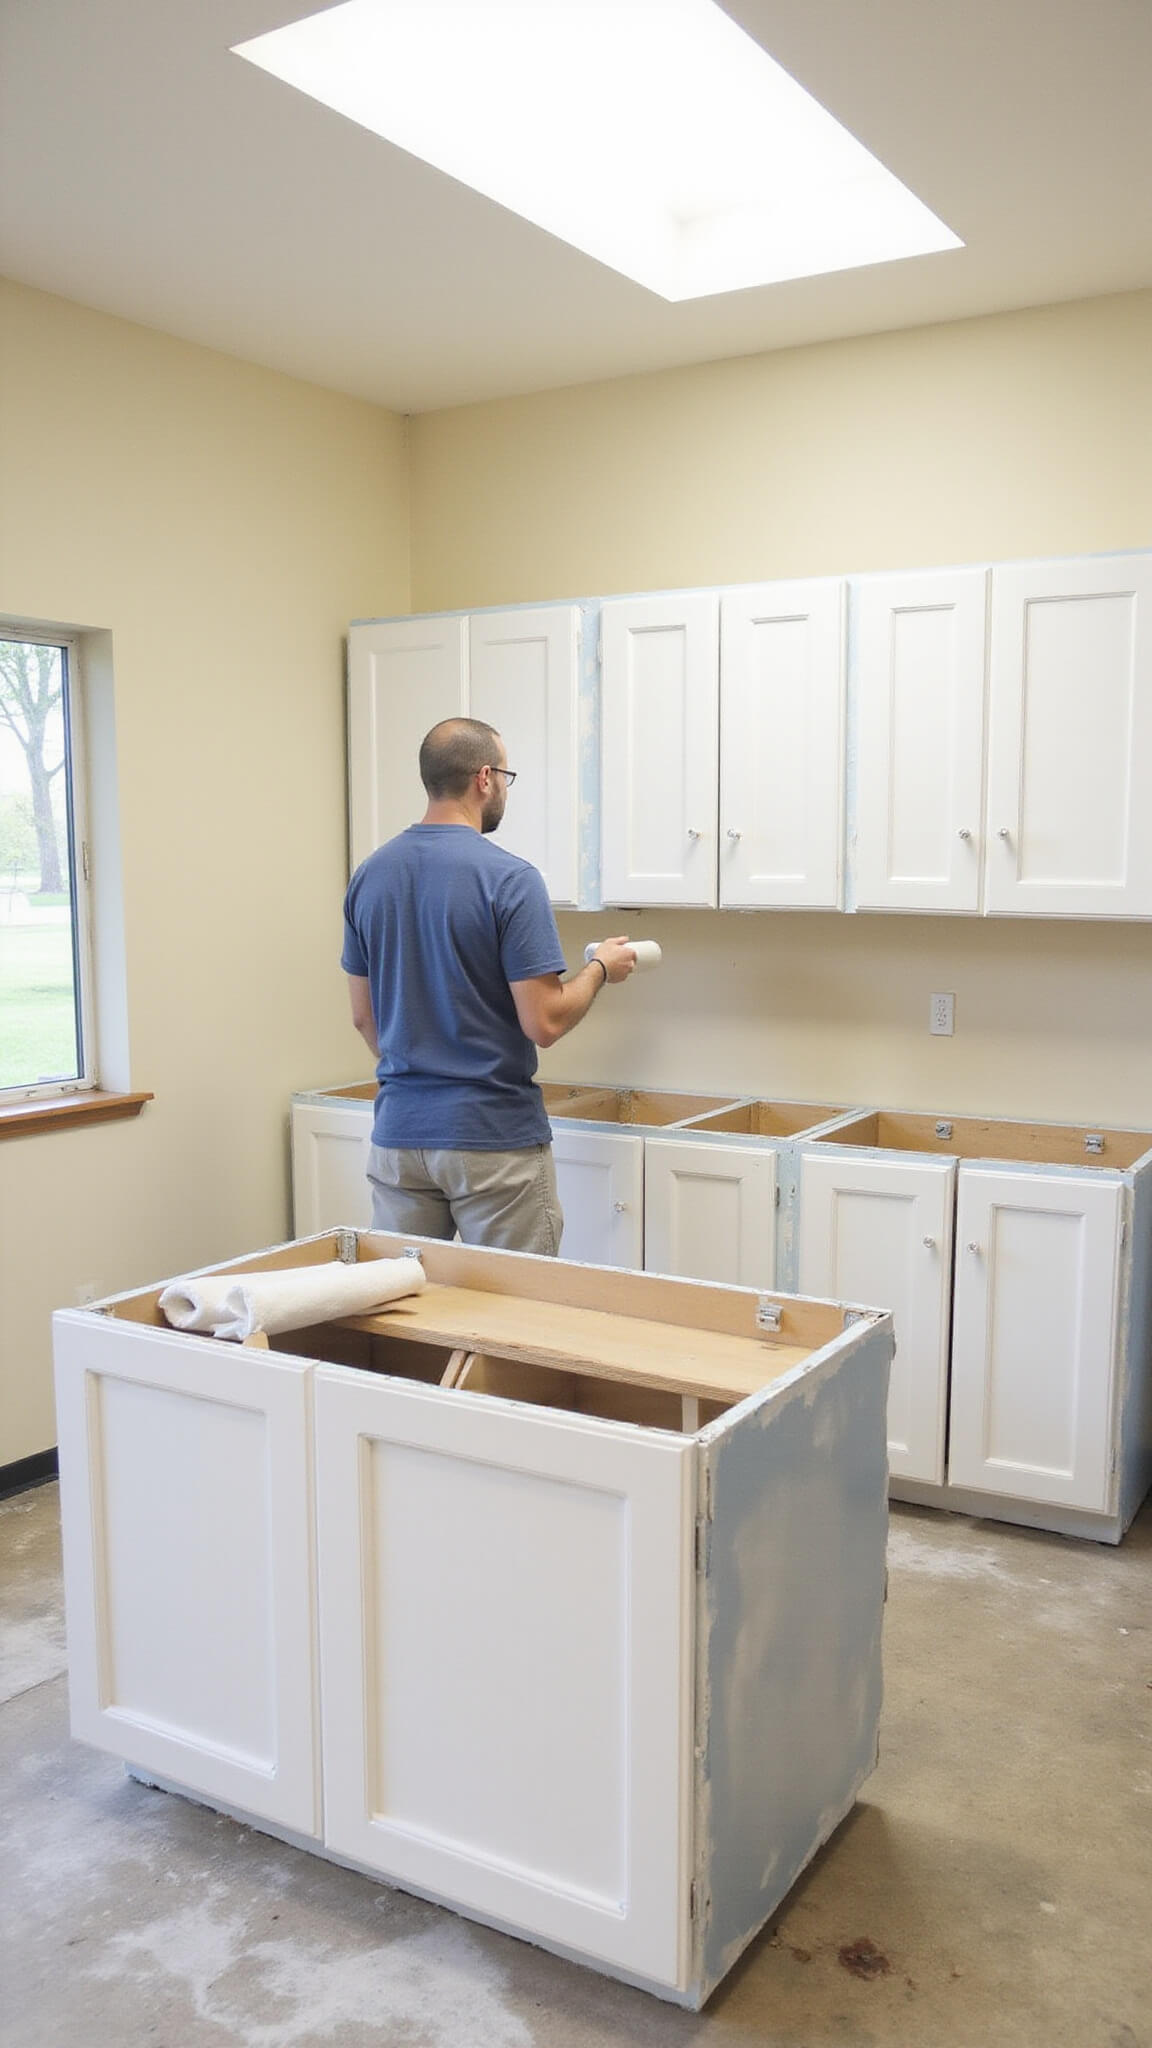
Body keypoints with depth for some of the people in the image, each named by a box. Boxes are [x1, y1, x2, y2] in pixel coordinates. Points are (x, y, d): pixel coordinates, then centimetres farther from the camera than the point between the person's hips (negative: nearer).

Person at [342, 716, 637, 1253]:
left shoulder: (369, 876, 4)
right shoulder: (511, 879, -14)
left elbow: (364, 1017, 11)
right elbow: (544, 1023, -16)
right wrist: (600, 968, 2)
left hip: (399, 1133, 6)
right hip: (494, 1138, -5)